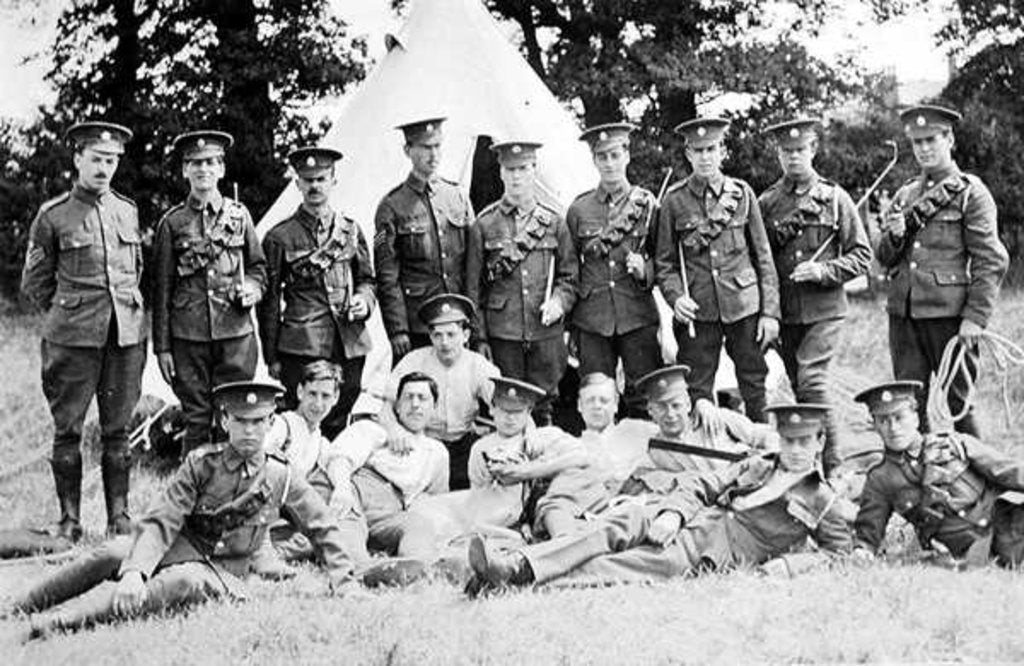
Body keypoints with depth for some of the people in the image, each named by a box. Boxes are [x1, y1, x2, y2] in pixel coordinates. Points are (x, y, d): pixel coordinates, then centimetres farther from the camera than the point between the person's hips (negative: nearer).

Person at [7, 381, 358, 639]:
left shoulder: (281, 477, -3)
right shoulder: (201, 463, -5)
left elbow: (321, 527, 11)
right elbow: (161, 521, -15)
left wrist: (342, 576, 3)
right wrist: (135, 572, -31)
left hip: (221, 572, -1)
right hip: (182, 547, 1)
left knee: (185, 582, -38)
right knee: (111, 555, -29)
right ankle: (15, 610, -18)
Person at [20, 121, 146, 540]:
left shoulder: (128, 211, 11)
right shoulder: (53, 216, 0)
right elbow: (34, 284, 8)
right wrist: (67, 313, 8)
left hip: (126, 334, 3)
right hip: (73, 339, -3)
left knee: (118, 429, 5)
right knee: (67, 428, 0)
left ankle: (119, 516, 12)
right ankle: (69, 518, 8)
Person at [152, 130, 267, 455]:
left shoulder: (239, 215, 8)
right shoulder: (172, 222, 5)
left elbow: (258, 266, 18)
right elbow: (162, 288, 6)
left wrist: (252, 288, -6)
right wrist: (162, 347, 2)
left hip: (236, 333, 1)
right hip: (189, 336, -1)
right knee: (197, 419, 2)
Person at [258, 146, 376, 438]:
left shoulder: (351, 230, 13)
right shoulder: (280, 237, 1)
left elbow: (366, 279, 21)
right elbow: (269, 302, 3)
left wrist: (364, 301, -3)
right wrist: (272, 358, 1)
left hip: (350, 345, 4)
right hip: (302, 346, -3)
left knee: (339, 425, 7)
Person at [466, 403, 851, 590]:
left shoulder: (820, 497, 13)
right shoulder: (757, 466, 24)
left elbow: (841, 545, 12)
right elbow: (700, 487, 18)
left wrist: (790, 563, -5)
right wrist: (673, 512, -5)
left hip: (725, 552, -4)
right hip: (692, 520, 4)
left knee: (663, 563, -32)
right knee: (628, 518, -26)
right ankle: (517, 566, -40)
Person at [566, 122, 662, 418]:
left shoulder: (647, 204, 4)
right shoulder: (579, 210, 7)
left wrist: (645, 271, -12)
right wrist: (568, 324, 8)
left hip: (638, 318, -1)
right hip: (592, 320, 1)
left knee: (644, 398, -1)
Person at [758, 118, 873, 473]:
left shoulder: (835, 198, 2)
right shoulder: (766, 202, 7)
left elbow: (862, 255, 2)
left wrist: (823, 271, -13)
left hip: (824, 310, -3)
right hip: (784, 311, 3)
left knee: (812, 380, -17)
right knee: (799, 389, 8)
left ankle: (833, 466, -11)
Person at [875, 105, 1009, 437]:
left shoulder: (970, 192, -2)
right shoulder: (905, 195, 15)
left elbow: (991, 261, -6)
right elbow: (885, 259, 19)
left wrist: (975, 319, -13)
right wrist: (893, 237, -4)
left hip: (949, 314, -5)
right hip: (903, 313, 5)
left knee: (960, 403, 0)